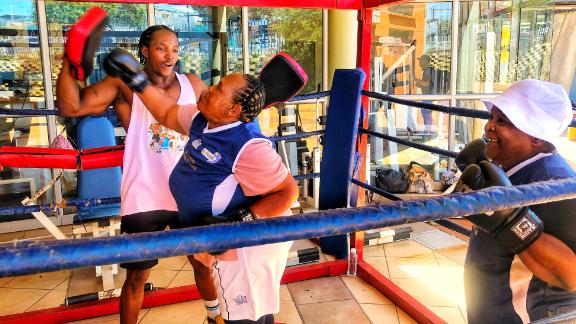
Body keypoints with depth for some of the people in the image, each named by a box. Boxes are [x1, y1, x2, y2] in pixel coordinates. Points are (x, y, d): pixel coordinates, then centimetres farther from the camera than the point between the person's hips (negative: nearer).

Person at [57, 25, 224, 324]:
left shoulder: (193, 84, 3)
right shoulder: (124, 86, -7)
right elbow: (71, 107, -14)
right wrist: (69, 63, -25)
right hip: (143, 199, -3)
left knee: (203, 262, 20)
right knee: (136, 277, 8)